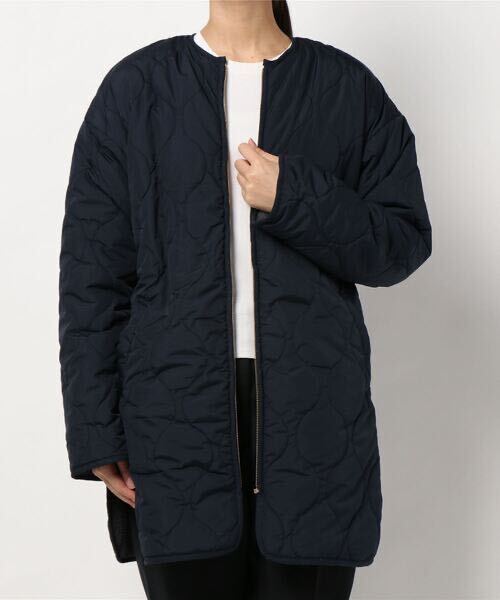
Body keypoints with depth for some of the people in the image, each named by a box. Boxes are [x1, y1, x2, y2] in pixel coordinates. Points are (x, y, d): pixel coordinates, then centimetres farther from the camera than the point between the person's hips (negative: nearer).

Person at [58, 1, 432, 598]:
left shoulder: (348, 87, 8)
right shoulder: (136, 87, 6)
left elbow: (404, 243, 5)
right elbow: (92, 273, 3)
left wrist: (294, 199, -11)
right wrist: (96, 432, -1)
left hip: (313, 414, 1)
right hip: (179, 409, 0)